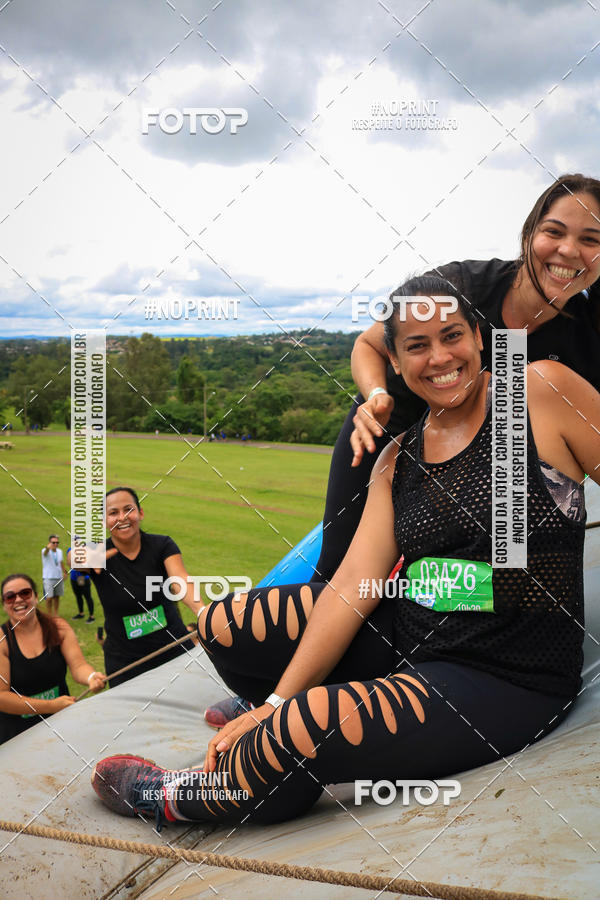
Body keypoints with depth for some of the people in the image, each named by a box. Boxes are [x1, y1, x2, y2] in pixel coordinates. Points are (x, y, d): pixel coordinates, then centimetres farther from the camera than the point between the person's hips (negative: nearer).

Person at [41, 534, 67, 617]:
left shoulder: (59, 551, 5)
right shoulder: (45, 551, -14)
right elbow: (45, 552, -39)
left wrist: (64, 572, 14)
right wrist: (48, 547, -62)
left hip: (59, 577, 5)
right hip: (48, 578, -5)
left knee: (57, 597, 10)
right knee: (49, 598, -8)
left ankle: (56, 614, 23)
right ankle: (50, 614, 8)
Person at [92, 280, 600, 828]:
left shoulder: (541, 391, -9)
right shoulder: (400, 457, 5)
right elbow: (357, 581, -3)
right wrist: (276, 702, -11)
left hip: (507, 681, -6)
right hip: (407, 637, 6)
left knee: (296, 732, -27)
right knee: (221, 623, 2)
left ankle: (177, 798, 3)